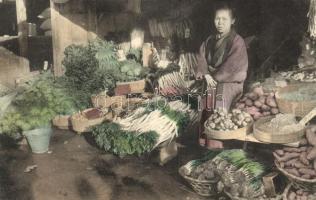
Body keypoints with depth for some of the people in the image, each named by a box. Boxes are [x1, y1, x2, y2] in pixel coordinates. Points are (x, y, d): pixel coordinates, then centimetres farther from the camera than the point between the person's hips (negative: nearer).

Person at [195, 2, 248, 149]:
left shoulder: (237, 41, -9)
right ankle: (205, 144, 22)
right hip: (210, 82, 6)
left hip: (228, 84, -6)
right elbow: (201, 57, 5)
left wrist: (215, 76, -11)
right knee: (206, 115, 10)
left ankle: (216, 147, -3)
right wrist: (206, 74, -12)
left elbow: (232, 65, -16)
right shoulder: (210, 40, 10)